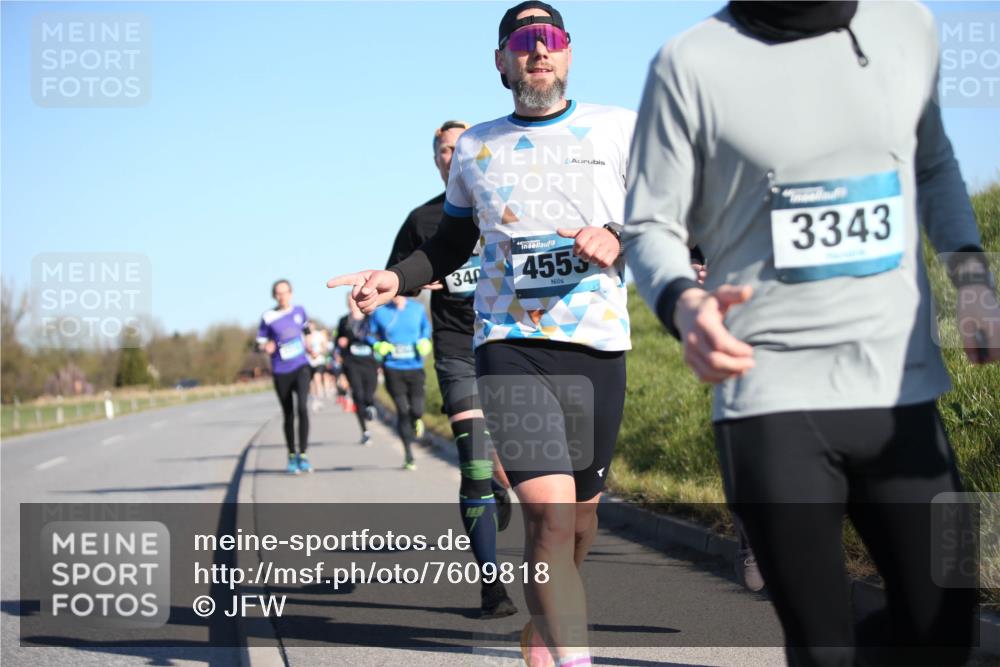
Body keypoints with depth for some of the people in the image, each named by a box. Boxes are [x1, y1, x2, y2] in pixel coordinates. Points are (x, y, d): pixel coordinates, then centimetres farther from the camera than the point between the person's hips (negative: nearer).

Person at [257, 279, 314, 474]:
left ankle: (303, 455, -14)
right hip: (281, 371, 0)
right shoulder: (268, 317, -4)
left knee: (302, 407, -19)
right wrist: (266, 347, -19)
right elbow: (260, 343, 1)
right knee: (288, 415, 7)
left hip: (301, 367, 0)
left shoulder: (299, 311, 4)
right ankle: (292, 456, 24)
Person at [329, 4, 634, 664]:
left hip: (597, 345, 1)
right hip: (510, 344, -1)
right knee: (550, 515, -19)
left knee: (580, 517, 10)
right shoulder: (476, 147, 13)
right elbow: (453, 244, 23)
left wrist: (618, 240, -15)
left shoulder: (618, 128, 7)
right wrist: (396, 278, 5)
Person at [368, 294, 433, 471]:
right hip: (393, 368, -1)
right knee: (402, 410, -7)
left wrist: (424, 343, 1)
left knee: (417, 410, -5)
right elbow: (371, 335, 10)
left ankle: (413, 423, 37)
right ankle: (409, 457, 3)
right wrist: (378, 346, -11)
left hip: (415, 366, 1)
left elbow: (426, 329, 20)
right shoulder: (380, 312, 0)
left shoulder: (418, 309, 3)